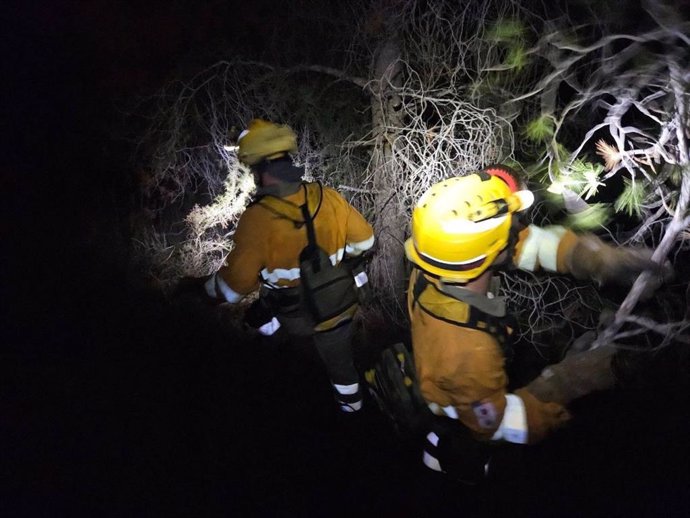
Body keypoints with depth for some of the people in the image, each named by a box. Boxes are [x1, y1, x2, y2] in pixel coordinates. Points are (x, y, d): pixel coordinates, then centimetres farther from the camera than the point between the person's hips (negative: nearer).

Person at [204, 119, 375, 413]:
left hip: (295, 319, -4)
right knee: (339, 360, 30)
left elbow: (233, 287, -22)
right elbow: (364, 239, -4)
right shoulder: (328, 197, -19)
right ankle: (351, 404, 51)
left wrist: (207, 289, -1)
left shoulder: (257, 219, -31)